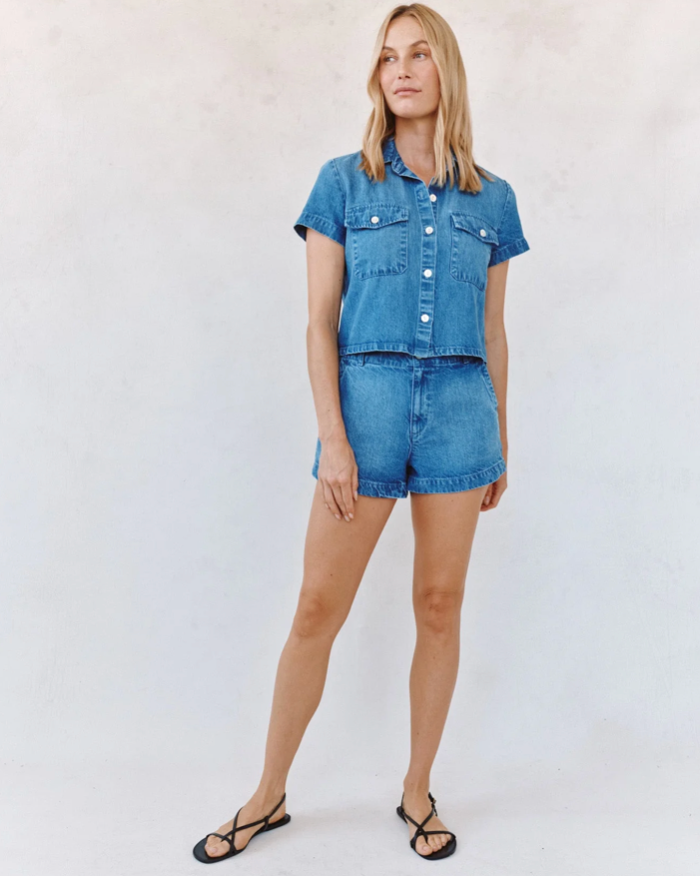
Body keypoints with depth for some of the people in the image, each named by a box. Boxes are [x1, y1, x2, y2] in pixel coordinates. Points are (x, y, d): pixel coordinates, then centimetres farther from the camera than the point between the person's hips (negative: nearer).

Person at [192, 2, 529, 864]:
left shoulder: (491, 200, 11)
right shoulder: (343, 184, 5)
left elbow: (493, 333, 14)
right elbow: (320, 323, 0)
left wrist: (500, 443, 13)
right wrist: (332, 437, -10)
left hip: (460, 406, 2)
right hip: (368, 398, -2)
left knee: (440, 607, 7)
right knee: (317, 608, 2)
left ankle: (417, 790, 27)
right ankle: (268, 797, 21)